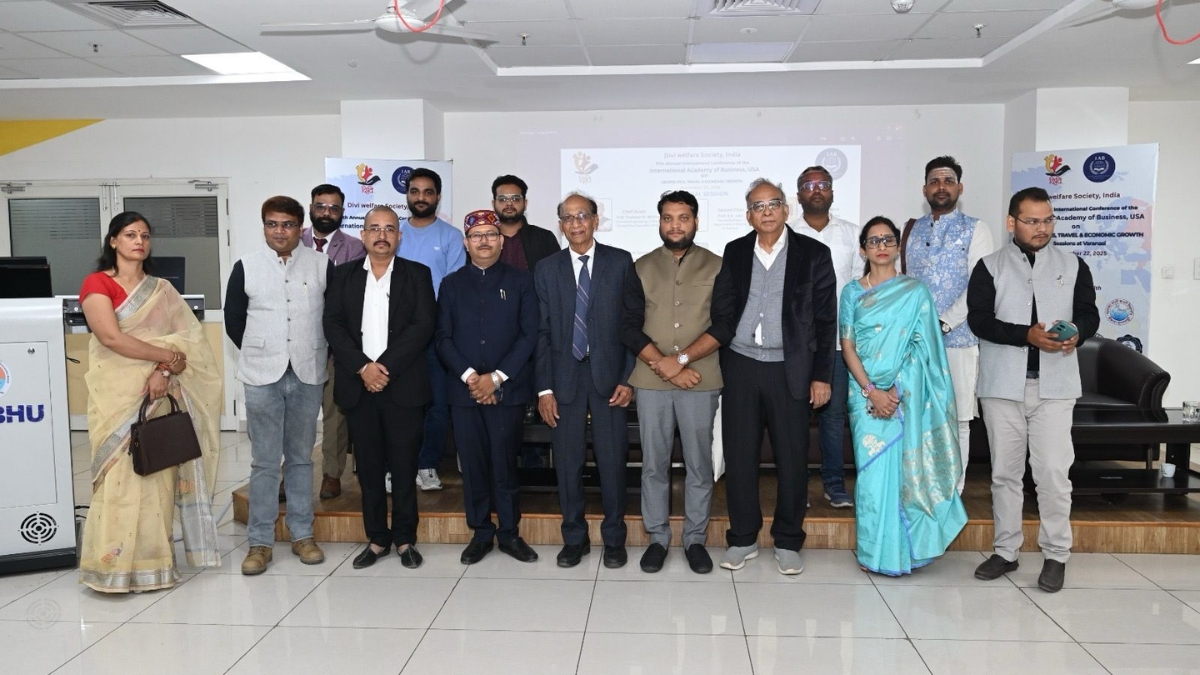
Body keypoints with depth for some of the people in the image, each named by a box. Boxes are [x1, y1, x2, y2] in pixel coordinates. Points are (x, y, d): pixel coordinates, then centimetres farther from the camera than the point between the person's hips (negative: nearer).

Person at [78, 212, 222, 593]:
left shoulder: (162, 290, 13)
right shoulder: (97, 283, 0)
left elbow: (188, 338, 4)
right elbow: (111, 337, -14)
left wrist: (163, 372, -13)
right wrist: (167, 357, -12)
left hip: (160, 393, 4)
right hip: (118, 394, -4)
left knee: (158, 474, 4)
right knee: (120, 476, -5)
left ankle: (152, 561, 12)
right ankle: (115, 564, 3)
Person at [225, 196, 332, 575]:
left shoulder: (322, 265, 1)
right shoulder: (246, 267, 2)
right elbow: (233, 319, 9)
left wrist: (321, 354, 6)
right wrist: (259, 354, 9)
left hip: (307, 375, 0)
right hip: (262, 376, 0)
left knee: (301, 457, 10)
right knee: (264, 461, 4)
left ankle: (302, 534, 20)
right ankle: (260, 541, 12)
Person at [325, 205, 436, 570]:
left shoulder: (417, 274, 4)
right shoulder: (344, 275, 10)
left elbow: (423, 326, -6)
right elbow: (333, 325, 1)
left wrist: (386, 368, -14)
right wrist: (363, 367, -12)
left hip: (403, 385, -2)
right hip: (358, 386, 2)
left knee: (404, 467, 3)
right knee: (369, 467, 8)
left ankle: (405, 540, 15)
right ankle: (377, 538, 19)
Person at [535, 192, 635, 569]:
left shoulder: (620, 262, 2)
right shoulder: (547, 269, 7)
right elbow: (542, 332, 5)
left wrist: (628, 378, -4)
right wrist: (544, 387, -1)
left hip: (609, 376, -1)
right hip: (565, 376, 2)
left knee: (612, 461, 3)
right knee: (567, 462, 6)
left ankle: (614, 540, 20)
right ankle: (574, 538, 22)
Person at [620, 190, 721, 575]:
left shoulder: (716, 267, 4)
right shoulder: (641, 268, 7)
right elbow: (630, 328, 1)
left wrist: (681, 359, -12)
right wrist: (664, 366, -10)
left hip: (700, 381, -1)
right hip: (651, 381, 1)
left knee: (699, 464, 6)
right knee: (654, 463, 7)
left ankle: (695, 539, 19)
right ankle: (658, 538, 20)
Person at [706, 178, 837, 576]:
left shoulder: (813, 254, 0)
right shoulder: (735, 252, 6)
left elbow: (826, 320, 0)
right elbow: (722, 315, 4)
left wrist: (822, 376, -3)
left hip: (790, 371, -2)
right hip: (740, 368, 2)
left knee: (792, 459, 5)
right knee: (739, 457, 6)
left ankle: (788, 542, 21)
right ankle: (743, 539, 21)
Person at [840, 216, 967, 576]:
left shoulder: (915, 291, 3)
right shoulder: (852, 292, 7)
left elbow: (922, 350, -2)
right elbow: (847, 347, 2)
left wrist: (895, 391, -13)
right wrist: (872, 391, -11)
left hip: (905, 396, -1)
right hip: (865, 393, 1)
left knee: (902, 468, -1)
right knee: (871, 470, 1)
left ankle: (902, 550, 11)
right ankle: (874, 552, 11)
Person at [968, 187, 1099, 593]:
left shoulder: (1073, 265, 9)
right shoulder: (990, 267, 3)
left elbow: (1089, 314, 7)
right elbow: (980, 320, -7)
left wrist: (1076, 333, -16)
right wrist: (1027, 335, -21)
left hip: (1054, 385, 0)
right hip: (1003, 384, 0)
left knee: (1053, 473, -3)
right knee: (1005, 472, 9)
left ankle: (1056, 555, 11)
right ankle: (1006, 551, 20)